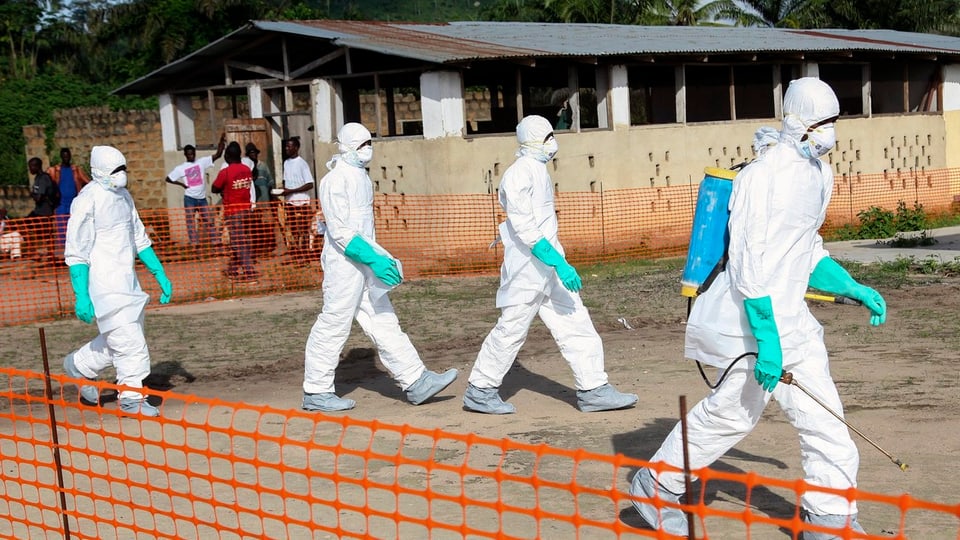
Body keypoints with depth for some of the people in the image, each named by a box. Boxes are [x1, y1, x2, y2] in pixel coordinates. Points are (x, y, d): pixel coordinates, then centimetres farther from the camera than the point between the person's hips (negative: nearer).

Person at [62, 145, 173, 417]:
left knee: (120, 337, 14)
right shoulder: (87, 201, -14)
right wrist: (81, 297, -19)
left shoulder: (123, 196, 12)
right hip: (104, 284, -8)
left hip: (127, 280, 8)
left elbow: (139, 238, 21)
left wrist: (160, 274, 17)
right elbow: (76, 253, -14)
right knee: (129, 341, -7)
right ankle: (132, 398, 8)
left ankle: (79, 366, 35)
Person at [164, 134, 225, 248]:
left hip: (202, 198, 2)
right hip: (190, 198, -2)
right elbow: (167, 179, 5)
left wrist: (222, 141, -16)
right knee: (190, 221, -1)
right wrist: (181, 184, -3)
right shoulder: (180, 168, 0)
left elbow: (218, 155, -3)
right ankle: (194, 242, 0)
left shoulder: (201, 162, 3)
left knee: (209, 220, 3)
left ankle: (213, 240, 8)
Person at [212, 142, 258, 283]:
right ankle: (233, 270, 27)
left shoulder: (225, 172, -14)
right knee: (238, 241, 17)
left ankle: (249, 274, -11)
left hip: (233, 211, -6)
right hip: (246, 208, 6)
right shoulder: (247, 170, 4)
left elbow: (214, 189, -4)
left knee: (239, 243, -5)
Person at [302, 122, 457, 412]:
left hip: (364, 263, 9)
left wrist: (381, 258, 15)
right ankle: (316, 392, 9)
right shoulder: (336, 180, -14)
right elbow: (339, 230, -20)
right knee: (334, 326, -2)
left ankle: (415, 382, 8)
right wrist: (374, 258, -24)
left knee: (383, 322, 8)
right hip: (344, 261, -9)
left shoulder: (361, 176, 15)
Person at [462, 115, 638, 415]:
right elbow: (525, 228, -23)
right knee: (511, 330, 0)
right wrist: (559, 263, -28)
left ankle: (593, 390, 9)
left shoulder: (538, 170, 14)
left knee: (576, 324, 5)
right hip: (527, 268, -9)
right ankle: (479, 391, 14)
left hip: (549, 265, 9)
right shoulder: (520, 173, -15)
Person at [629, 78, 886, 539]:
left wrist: (854, 290, 12)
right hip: (752, 317, -8)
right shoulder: (765, 175, -19)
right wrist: (767, 338, -25)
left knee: (822, 416, 6)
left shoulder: (818, 173, 10)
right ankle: (655, 486, 22)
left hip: (790, 315, 9)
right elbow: (748, 263, -23)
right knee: (733, 411, 3)